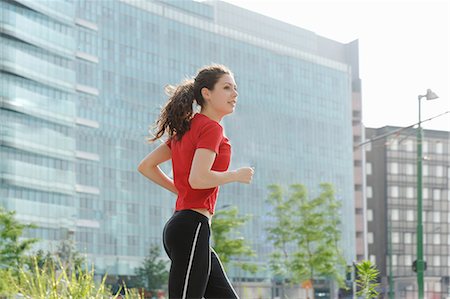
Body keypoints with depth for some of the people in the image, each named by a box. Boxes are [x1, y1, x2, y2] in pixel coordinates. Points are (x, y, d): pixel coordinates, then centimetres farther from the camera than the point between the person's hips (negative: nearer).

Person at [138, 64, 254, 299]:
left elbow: (146, 166, 19)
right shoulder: (211, 128, -9)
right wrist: (237, 175, -8)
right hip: (192, 227, -10)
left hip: (180, 225, 10)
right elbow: (198, 179, -22)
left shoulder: (186, 129, 17)